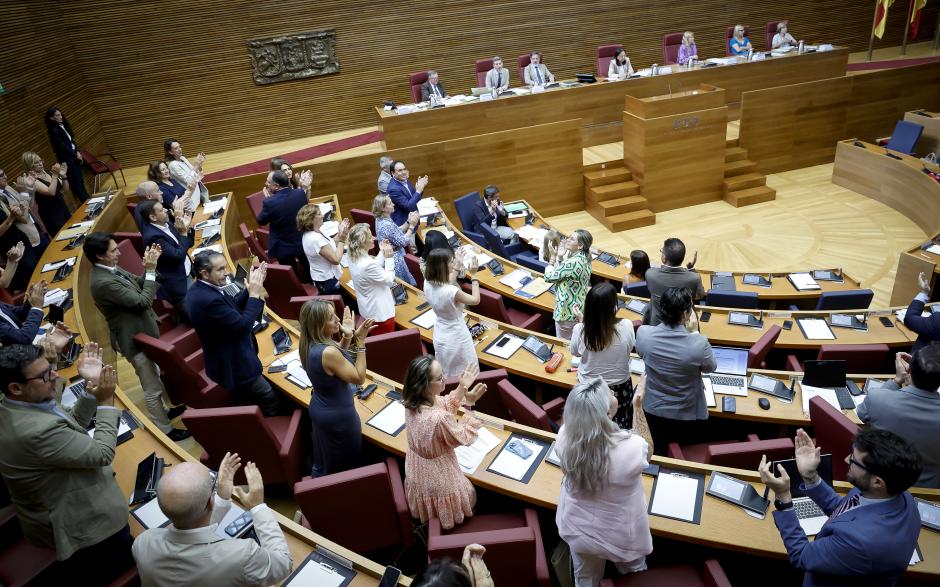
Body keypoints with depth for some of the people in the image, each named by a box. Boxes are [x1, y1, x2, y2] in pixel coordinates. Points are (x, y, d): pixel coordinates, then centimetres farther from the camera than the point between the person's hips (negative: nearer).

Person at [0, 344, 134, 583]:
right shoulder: (36, 430, -37)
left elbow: (72, 422, 6)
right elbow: (102, 453, -27)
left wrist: (91, 388, -9)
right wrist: (106, 401, -20)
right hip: (80, 525, -9)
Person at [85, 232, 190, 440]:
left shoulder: (111, 269, -1)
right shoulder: (103, 282, -30)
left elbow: (139, 284, 9)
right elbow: (143, 301, -27)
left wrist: (150, 265, -7)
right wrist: (151, 270, -25)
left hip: (141, 333, 10)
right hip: (135, 339, -10)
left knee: (154, 378, 27)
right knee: (152, 388, 4)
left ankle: (162, 411, 47)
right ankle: (166, 430, 18)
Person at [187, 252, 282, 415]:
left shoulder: (200, 289, -2)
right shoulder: (208, 300, -33)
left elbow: (233, 307, 7)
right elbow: (243, 325, -27)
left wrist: (251, 289, -7)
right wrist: (255, 295, -19)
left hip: (226, 359, 10)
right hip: (233, 366, -10)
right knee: (271, 400, 7)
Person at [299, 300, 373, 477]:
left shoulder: (310, 345, -9)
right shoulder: (328, 352, -35)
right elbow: (359, 378, -24)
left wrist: (347, 337, -5)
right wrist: (360, 341, -26)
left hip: (320, 409, 8)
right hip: (338, 415, -8)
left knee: (324, 462, 30)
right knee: (345, 465, 17)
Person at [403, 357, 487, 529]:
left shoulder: (413, 401, -18)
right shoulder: (439, 418, -42)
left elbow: (446, 405, 0)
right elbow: (465, 438, -22)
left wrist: (463, 387, -10)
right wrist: (470, 404, -24)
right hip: (438, 476, -6)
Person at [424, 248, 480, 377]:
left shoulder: (428, 284, -13)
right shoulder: (452, 292, -33)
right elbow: (476, 300, -15)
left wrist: (457, 266, 15)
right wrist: (474, 275, -9)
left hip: (439, 336, 7)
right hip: (456, 338, -7)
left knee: (445, 375, 26)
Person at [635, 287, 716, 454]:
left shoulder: (643, 333, -24)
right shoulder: (698, 343, -32)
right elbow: (710, 367, -8)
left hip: (654, 410, 2)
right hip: (688, 415, -2)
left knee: (659, 455, 26)